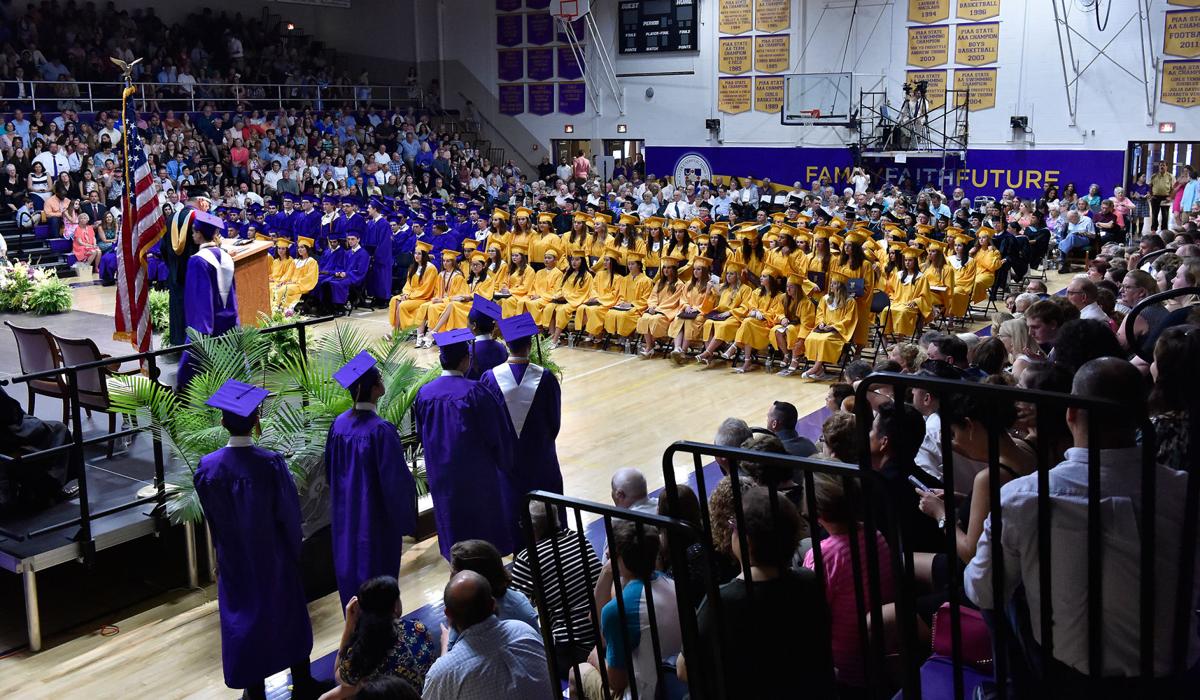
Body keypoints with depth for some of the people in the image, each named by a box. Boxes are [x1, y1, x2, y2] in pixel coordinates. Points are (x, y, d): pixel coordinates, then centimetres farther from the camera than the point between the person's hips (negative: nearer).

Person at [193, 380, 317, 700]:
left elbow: (211, 517, -2)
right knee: (288, 609, 18)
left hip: (235, 557, 1)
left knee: (243, 614, 16)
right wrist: (294, 545, 4)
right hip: (275, 554, -1)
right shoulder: (271, 463, -23)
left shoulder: (208, 467, -16)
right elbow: (289, 512, -13)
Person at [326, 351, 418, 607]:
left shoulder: (339, 424, -4)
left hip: (346, 512, 7)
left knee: (351, 564, 20)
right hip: (376, 516, -7)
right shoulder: (381, 430, -24)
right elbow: (397, 480, -19)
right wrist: (405, 519, -7)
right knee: (377, 569, 7)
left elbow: (331, 471, 8)